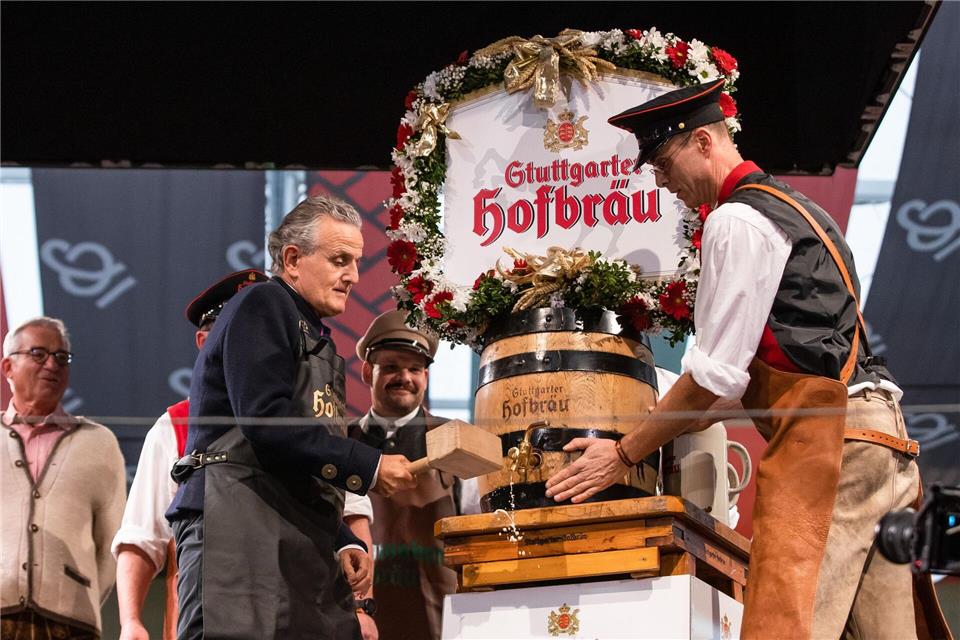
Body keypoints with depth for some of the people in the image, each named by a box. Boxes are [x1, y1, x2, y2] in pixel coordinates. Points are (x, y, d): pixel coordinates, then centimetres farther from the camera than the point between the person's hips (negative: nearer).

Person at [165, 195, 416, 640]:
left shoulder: (319, 343, 26)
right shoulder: (262, 306, 1)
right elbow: (266, 422, -14)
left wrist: (344, 543, 10)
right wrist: (368, 468, -10)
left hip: (304, 545, 9)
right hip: (239, 530, -8)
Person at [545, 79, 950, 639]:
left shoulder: (736, 221, -4)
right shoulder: (793, 208, 26)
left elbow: (717, 374, -9)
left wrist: (624, 454, -2)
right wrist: (671, 431, 29)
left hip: (823, 433, -10)